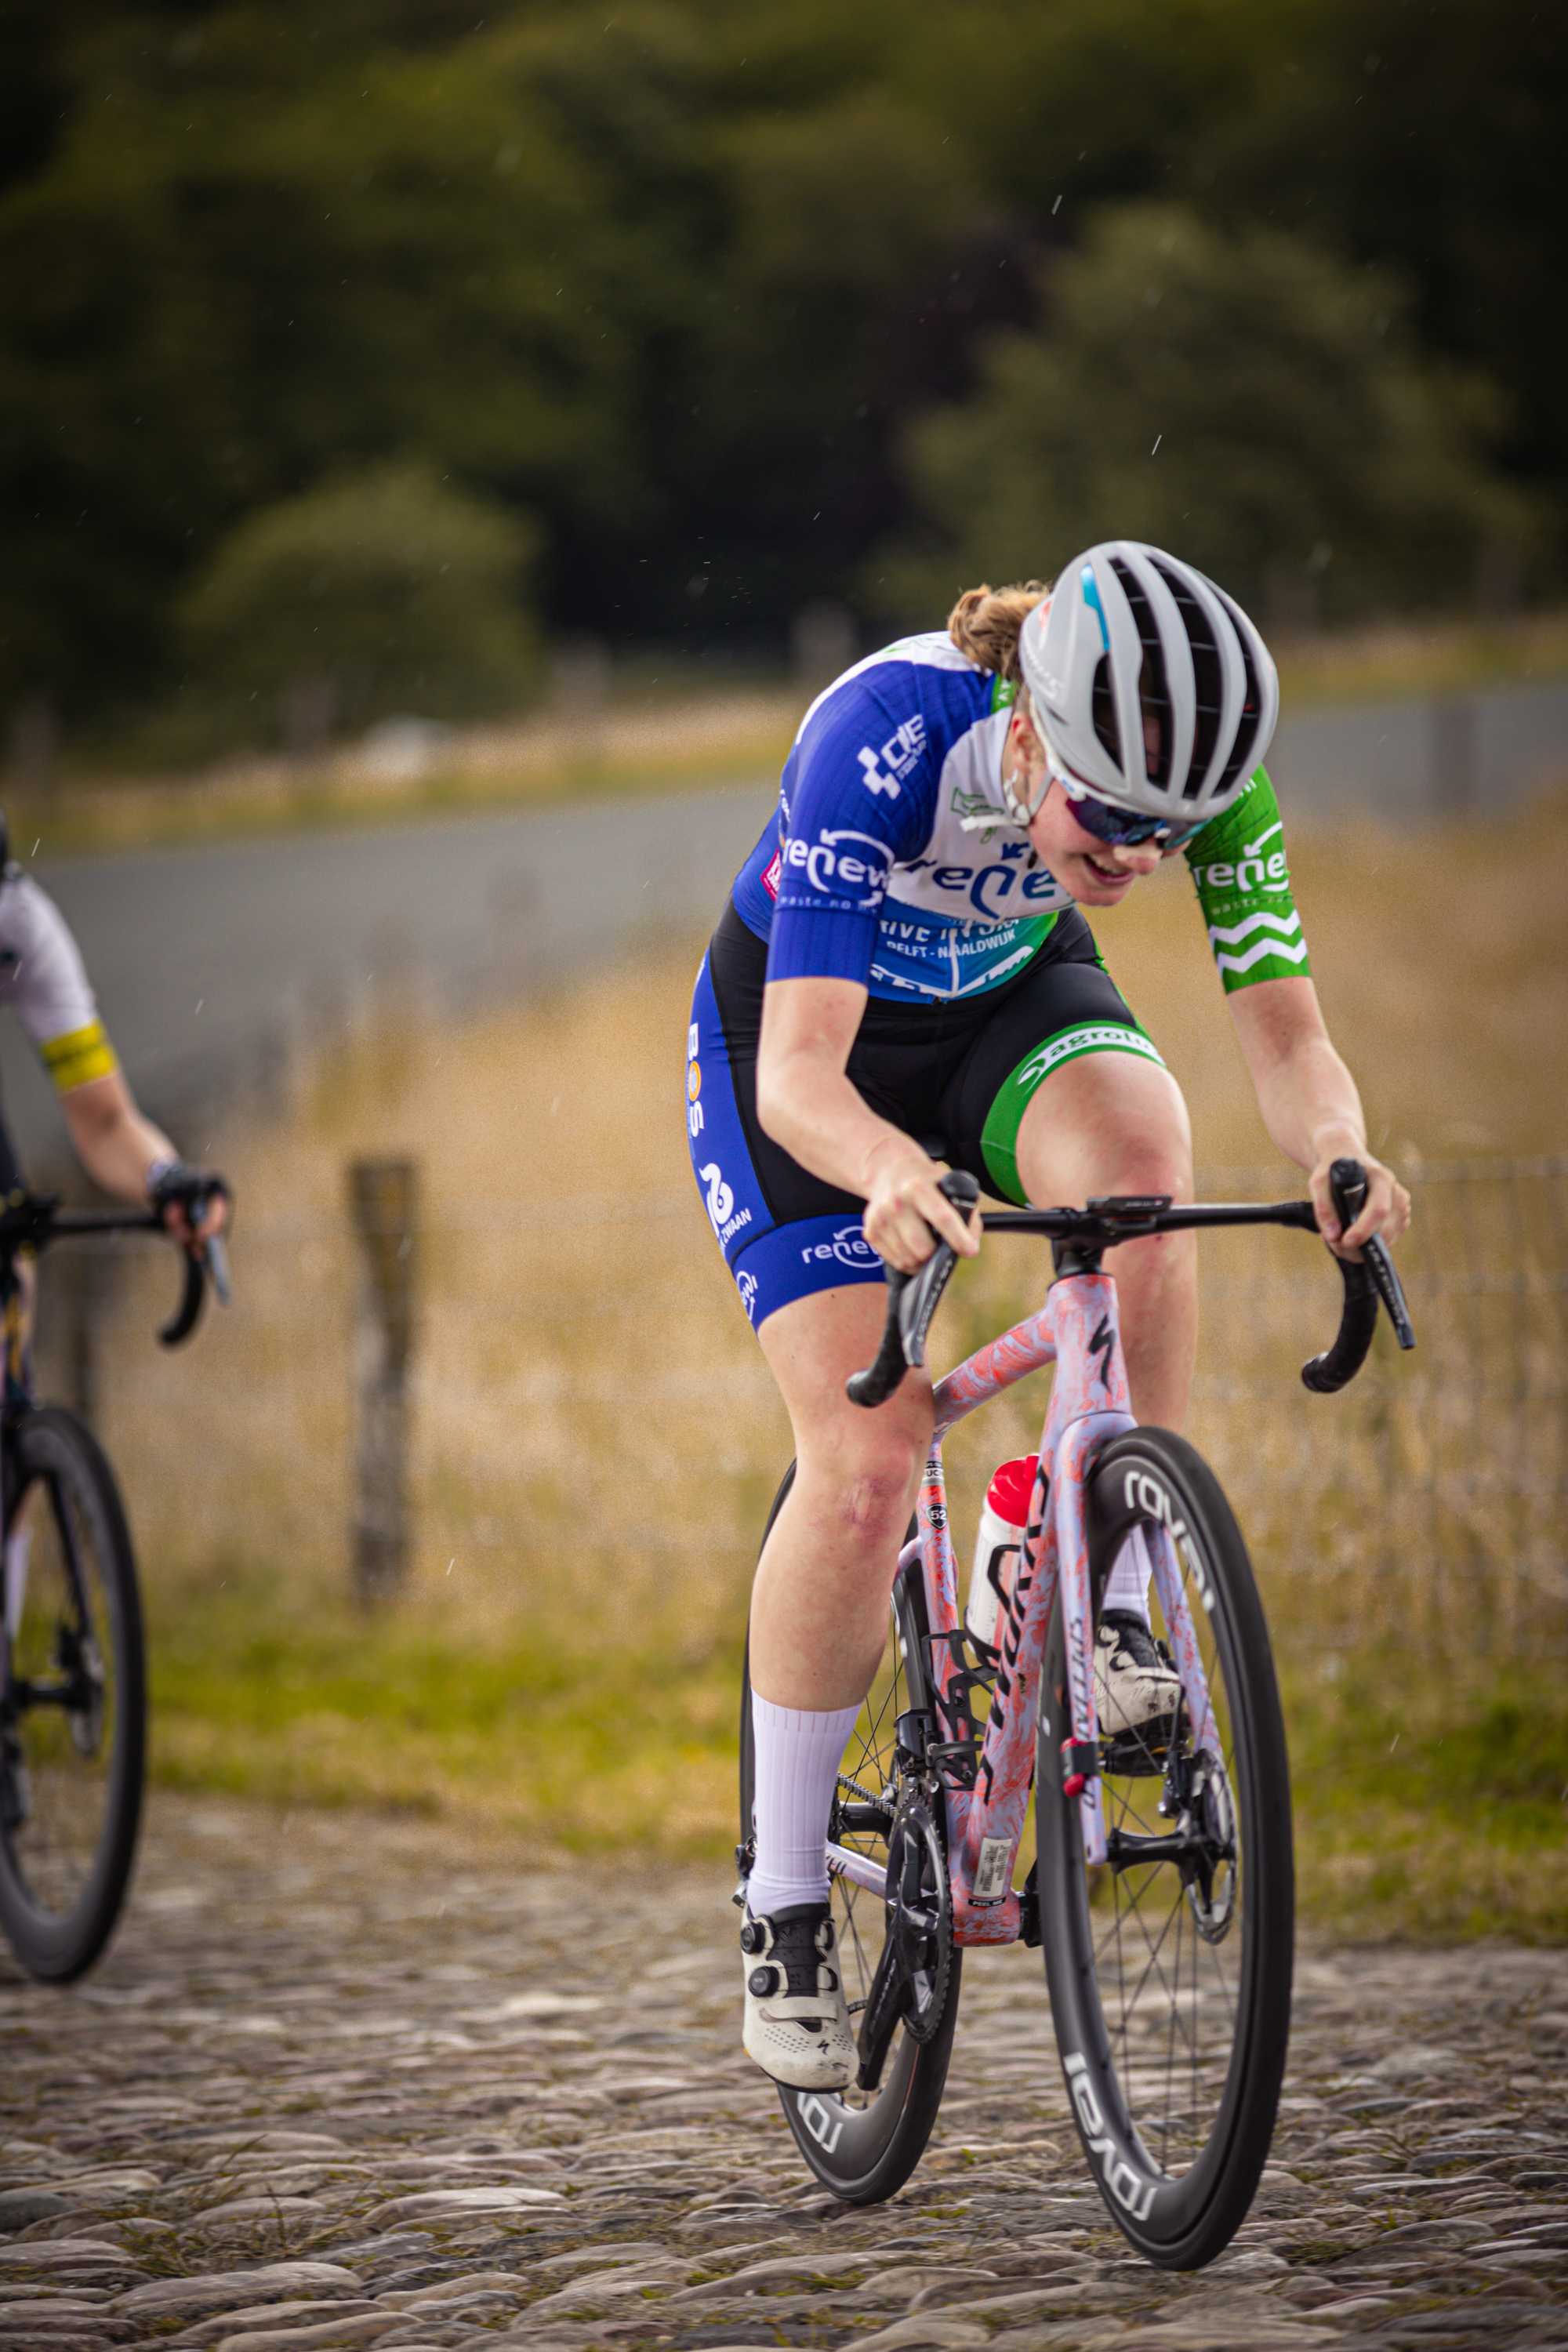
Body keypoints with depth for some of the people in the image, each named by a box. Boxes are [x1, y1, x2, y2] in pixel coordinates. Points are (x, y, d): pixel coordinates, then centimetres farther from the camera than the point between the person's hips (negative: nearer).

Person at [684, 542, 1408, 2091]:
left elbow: (1289, 1044, -26)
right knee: (866, 1459, -16)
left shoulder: (1207, 778, -27)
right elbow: (801, 1076, -42)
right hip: (800, 1027, -3)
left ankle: (1115, 1614, -19)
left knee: (1137, 1144, -33)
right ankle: (783, 1907, 0)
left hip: (1010, 1003, 3)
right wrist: (889, 1172, -63)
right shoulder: (881, 741, -38)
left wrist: (1334, 1148, -49)